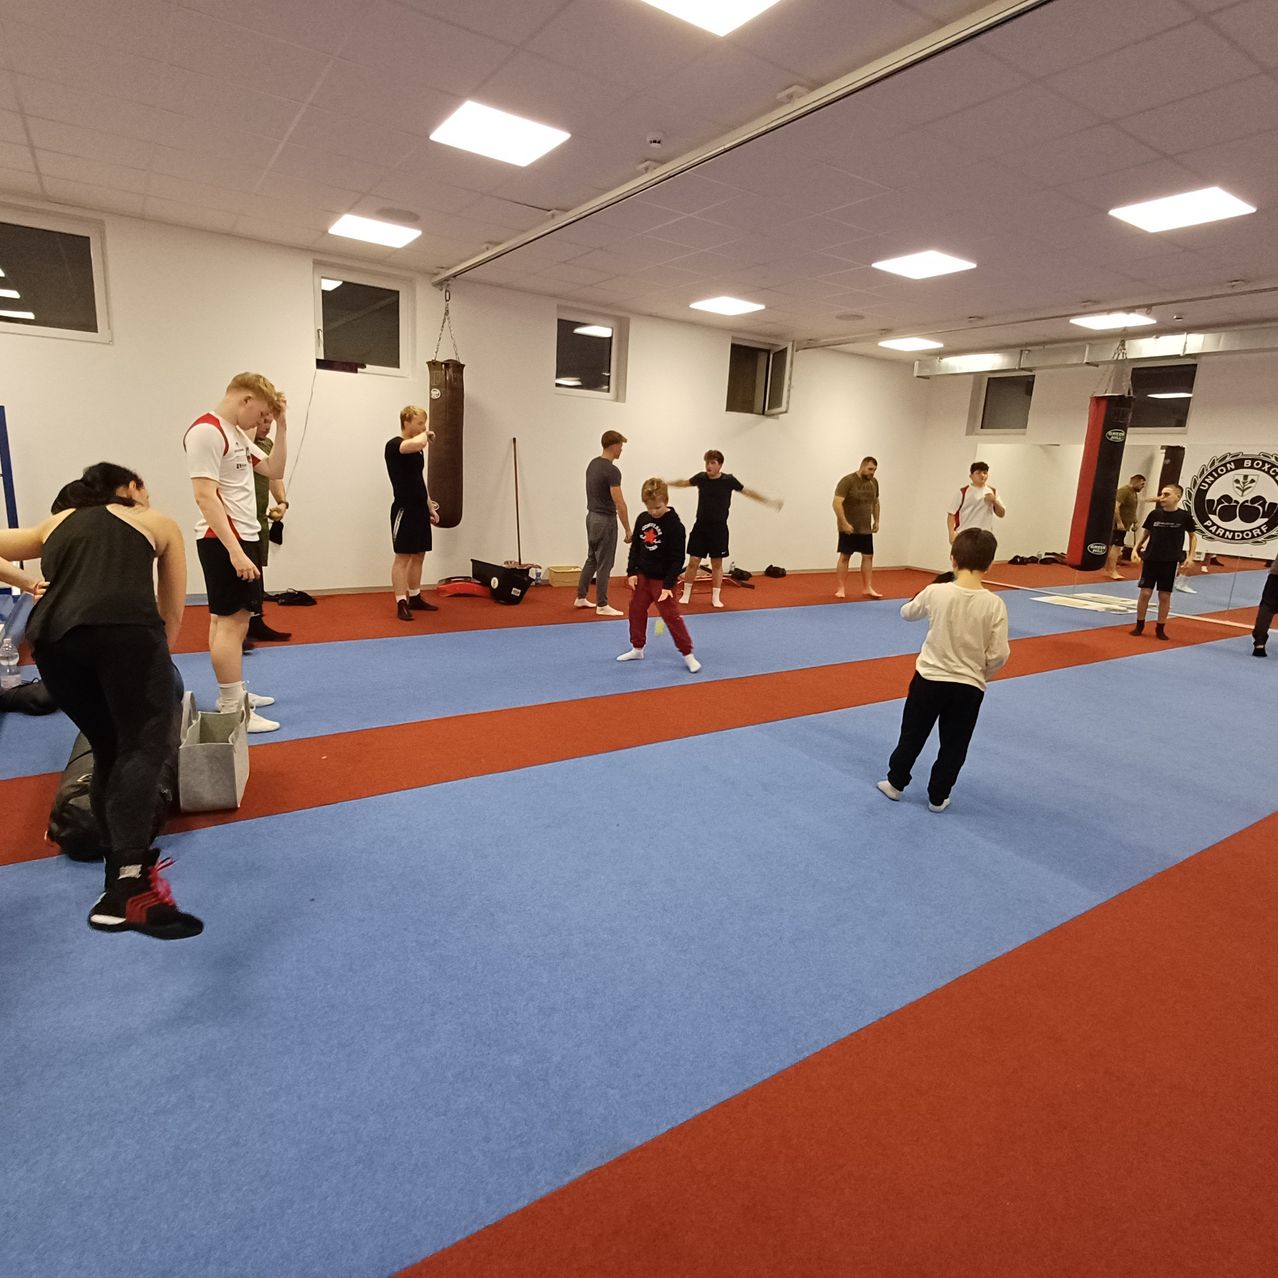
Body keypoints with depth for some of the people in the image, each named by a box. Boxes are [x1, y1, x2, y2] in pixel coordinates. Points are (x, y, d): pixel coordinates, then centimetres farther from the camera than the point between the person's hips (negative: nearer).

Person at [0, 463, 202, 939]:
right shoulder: (159, 523, 26)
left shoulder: (56, 524, 33)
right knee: (147, 745, -12)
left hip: (52, 638, 4)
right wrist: (158, 659, 39)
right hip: (123, 628, -4)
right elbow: (173, 613, 28)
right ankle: (131, 886, -31)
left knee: (109, 751, 17)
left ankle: (122, 876, 20)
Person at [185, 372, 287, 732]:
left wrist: (281, 425, 8)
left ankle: (232, 693, 26)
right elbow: (205, 496, -21)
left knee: (228, 618, 16)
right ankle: (232, 711, -5)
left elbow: (275, 470, 18)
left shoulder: (237, 433, 15)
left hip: (245, 537, 10)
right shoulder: (206, 431, -15)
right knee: (233, 621, -9)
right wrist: (235, 551, -25)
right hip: (223, 541, -10)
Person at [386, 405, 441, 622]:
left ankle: (415, 598, 22)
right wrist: (425, 434, -11)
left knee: (418, 555, 12)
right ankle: (401, 604, -3)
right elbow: (417, 443, -33)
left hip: (420, 508, 8)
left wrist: (430, 506, 18)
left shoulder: (418, 449, 14)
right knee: (403, 556, -6)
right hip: (404, 509, -8)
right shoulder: (394, 445, -11)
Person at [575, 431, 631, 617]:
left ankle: (581, 597, 24)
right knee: (604, 564, -2)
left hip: (592, 516, 9)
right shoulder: (612, 470, -20)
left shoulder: (593, 464, 8)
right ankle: (602, 605, 5)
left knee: (592, 559, 18)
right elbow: (619, 503, -22)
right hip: (605, 520, -9)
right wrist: (628, 530, -18)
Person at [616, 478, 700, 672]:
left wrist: (668, 584, -21)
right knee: (636, 611, 13)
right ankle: (637, 649, 30)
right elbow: (635, 547, 9)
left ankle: (688, 654, 5)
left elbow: (677, 559, -17)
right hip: (642, 575, 6)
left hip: (662, 579, -6)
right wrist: (632, 572, 0)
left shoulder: (674, 524, -17)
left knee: (671, 615, -5)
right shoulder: (642, 519, 1)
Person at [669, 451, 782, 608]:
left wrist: (770, 502, 2)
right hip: (700, 526, 1)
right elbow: (683, 483, 16)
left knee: (717, 563, 6)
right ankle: (686, 595, 14)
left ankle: (715, 597, 17)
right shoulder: (701, 478, -2)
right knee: (693, 561, 1)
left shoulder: (729, 480, -7)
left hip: (719, 528, -1)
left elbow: (748, 492, 1)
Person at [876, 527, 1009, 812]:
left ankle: (896, 783, 33)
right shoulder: (995, 604, -15)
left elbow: (907, 613, 7)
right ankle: (938, 797, 28)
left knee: (912, 734, 19)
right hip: (968, 687, 0)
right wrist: (980, 674, 9)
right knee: (953, 746, 17)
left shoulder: (935, 592, -13)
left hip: (929, 679, 0)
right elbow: (999, 655, -11)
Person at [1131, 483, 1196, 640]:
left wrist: (1191, 555, 1)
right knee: (1145, 593, 0)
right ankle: (1139, 625, 13)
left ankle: (1160, 628, 16)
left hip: (1171, 562, -1)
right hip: (1151, 559, 1)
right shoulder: (1154, 514, -2)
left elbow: (1193, 535, 8)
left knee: (1165, 596, 5)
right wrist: (1136, 548, 3)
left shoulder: (1184, 516, -5)